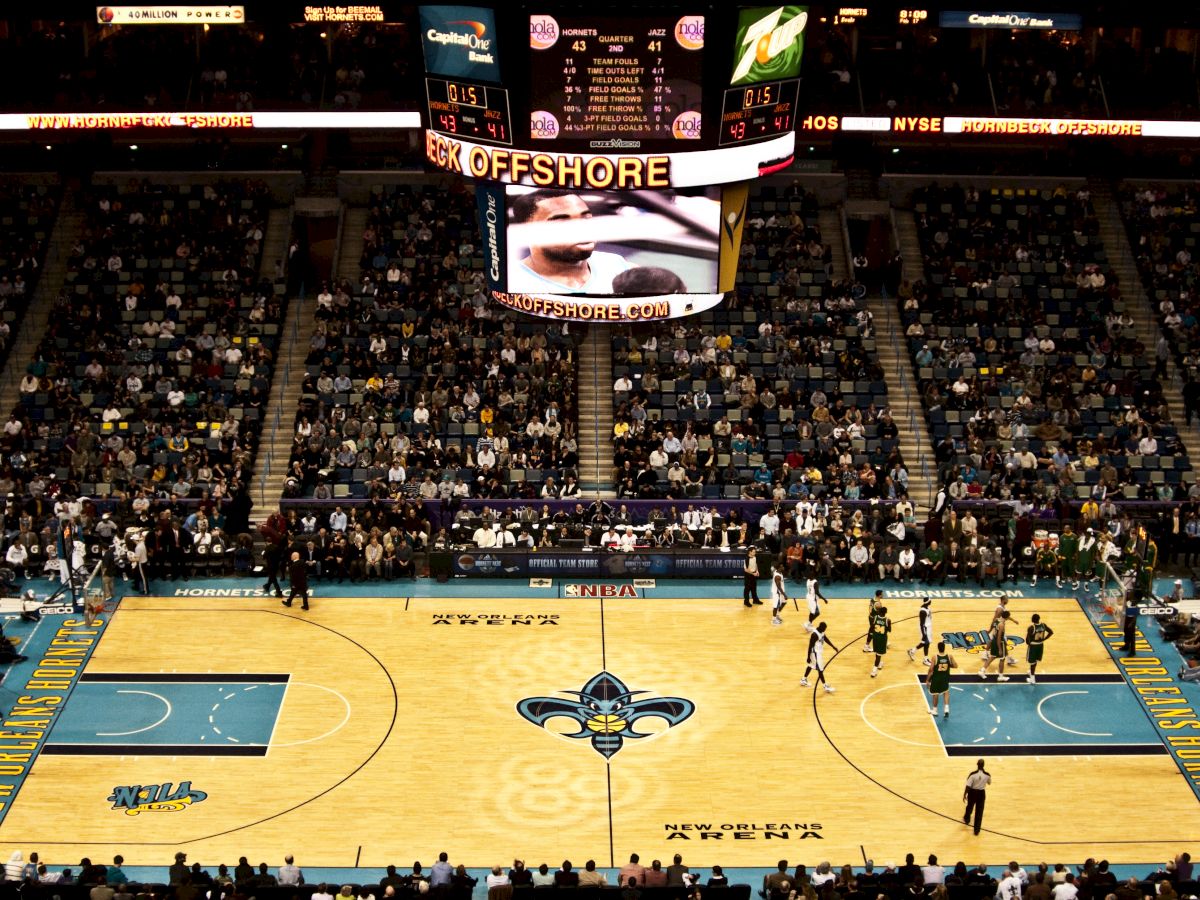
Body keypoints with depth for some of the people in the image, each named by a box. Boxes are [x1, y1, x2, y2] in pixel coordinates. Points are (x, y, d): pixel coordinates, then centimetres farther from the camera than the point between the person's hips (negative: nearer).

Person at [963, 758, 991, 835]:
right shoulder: (987, 774, -15)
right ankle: (976, 830, 17)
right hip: (981, 793, 1)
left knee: (969, 807, 27)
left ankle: (966, 820, 54)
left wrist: (964, 795, -7)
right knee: (979, 812, 12)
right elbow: (989, 783, 7)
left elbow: (968, 786, -20)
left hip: (973, 792, -1)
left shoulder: (973, 774, -24)